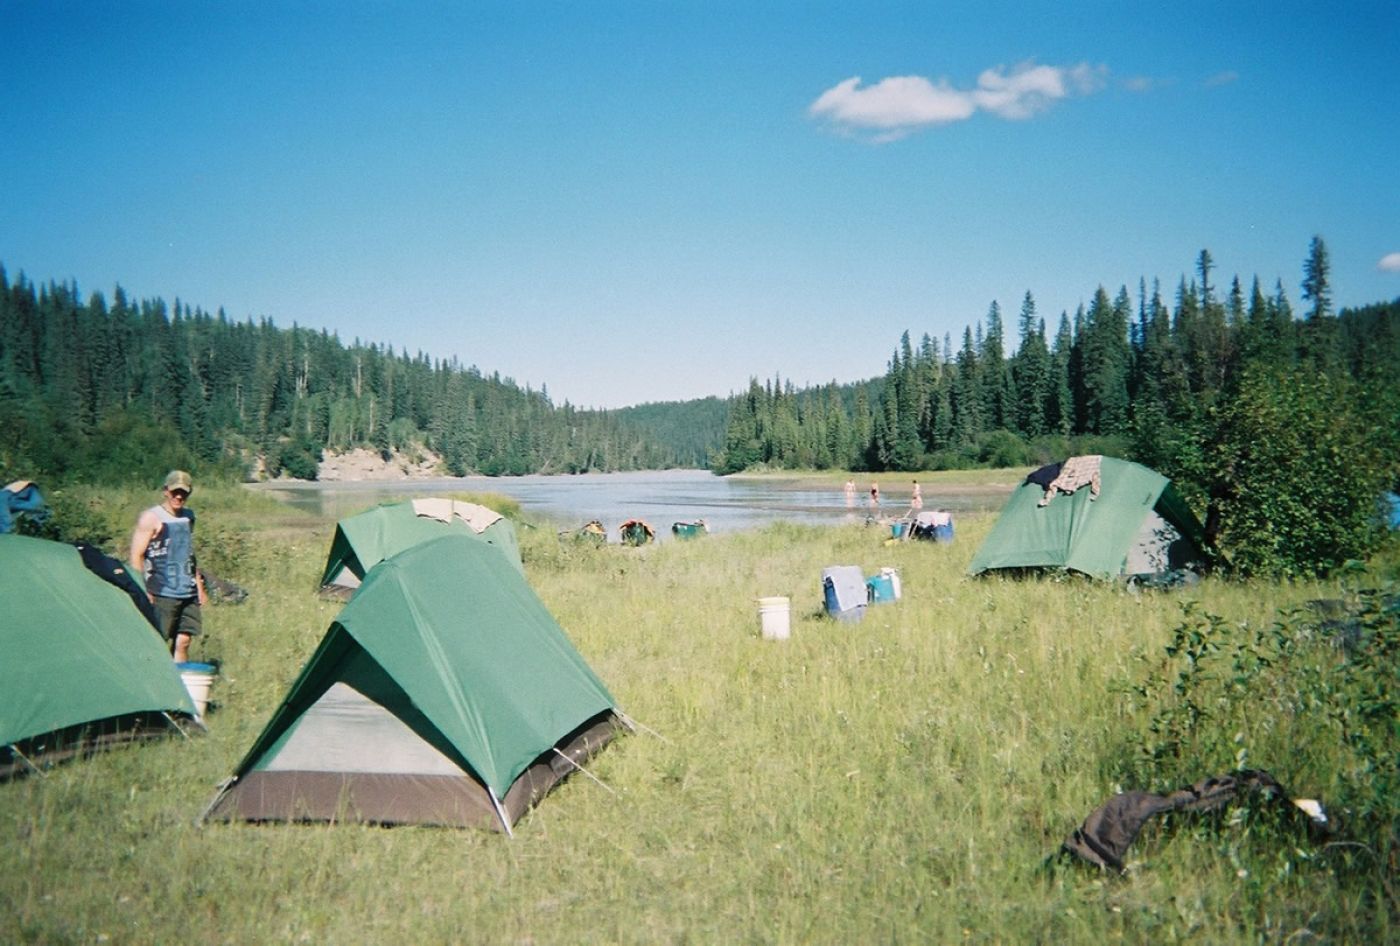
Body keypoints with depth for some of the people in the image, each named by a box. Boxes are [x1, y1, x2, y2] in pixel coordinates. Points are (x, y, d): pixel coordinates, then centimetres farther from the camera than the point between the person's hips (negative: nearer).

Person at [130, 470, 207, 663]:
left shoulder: (189, 516, 13)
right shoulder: (151, 518, -7)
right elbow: (136, 556, -9)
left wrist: (199, 586, 21)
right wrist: (143, 591, -15)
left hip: (188, 593, 6)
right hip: (162, 594, -6)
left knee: (183, 641, 5)